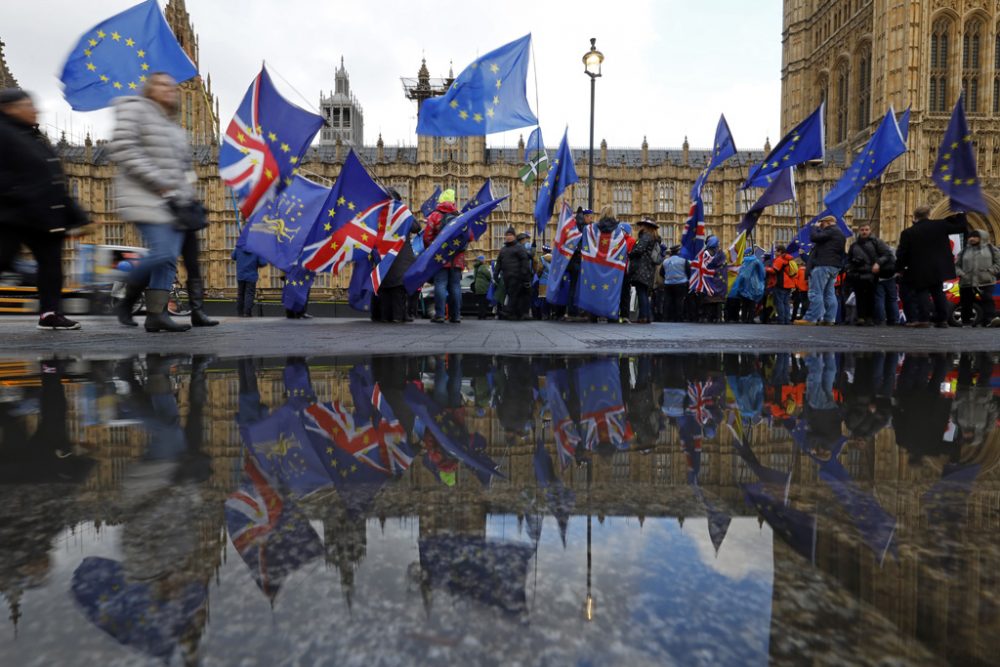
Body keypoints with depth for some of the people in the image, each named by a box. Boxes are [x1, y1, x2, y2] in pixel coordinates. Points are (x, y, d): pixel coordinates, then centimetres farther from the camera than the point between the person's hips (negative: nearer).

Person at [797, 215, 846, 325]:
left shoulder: (831, 231, -8)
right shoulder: (840, 234, 25)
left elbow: (814, 237, -12)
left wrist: (816, 227, 1)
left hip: (823, 265, -10)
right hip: (834, 266, 10)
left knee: (815, 292, -11)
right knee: (830, 294, 8)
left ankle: (811, 318, -15)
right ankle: (829, 319, 7)